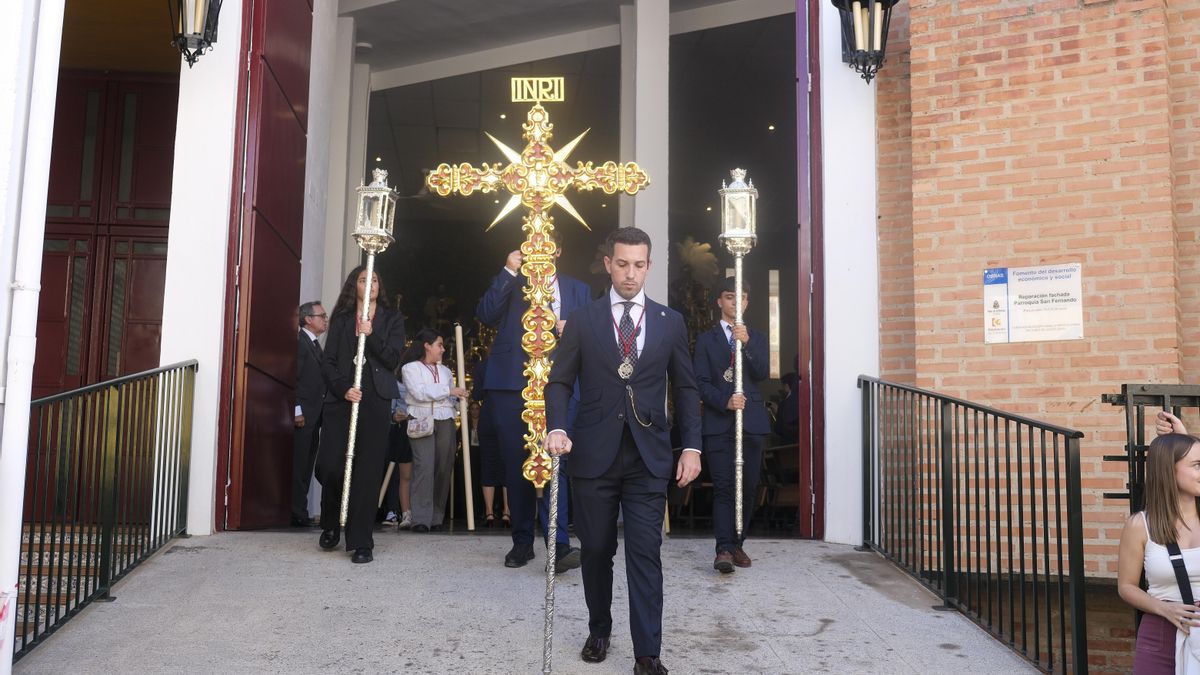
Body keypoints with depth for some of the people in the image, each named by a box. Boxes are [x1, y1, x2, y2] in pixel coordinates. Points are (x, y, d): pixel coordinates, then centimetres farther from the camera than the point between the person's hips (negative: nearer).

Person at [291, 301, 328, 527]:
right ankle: (297, 514, -3)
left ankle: (300, 512, 13)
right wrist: (297, 411, -19)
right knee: (298, 465, -6)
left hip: (313, 415, 9)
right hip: (302, 415, -9)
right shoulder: (299, 341, -9)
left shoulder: (315, 344, 21)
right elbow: (293, 378, -15)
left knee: (306, 466, 9)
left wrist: (319, 411, 15)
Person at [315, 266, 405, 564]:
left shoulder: (392, 319, 13)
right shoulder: (340, 319, 14)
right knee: (329, 466, -9)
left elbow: (393, 359, 1)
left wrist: (371, 335, -10)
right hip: (342, 399, 1)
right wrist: (343, 388, -9)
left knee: (368, 472, -4)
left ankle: (361, 543, 1)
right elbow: (328, 362, 7)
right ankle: (331, 525, 18)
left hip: (376, 402, -1)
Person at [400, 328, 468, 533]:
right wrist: (448, 390, -9)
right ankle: (421, 519, -18)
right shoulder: (411, 368, 5)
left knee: (444, 467, 0)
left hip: (445, 421, 5)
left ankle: (437, 518, 7)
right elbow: (419, 392, -10)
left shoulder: (445, 370, 23)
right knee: (424, 466, -16)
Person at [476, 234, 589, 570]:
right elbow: (485, 315, -3)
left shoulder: (578, 290, 16)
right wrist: (508, 272, -6)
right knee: (516, 465, 6)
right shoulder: (510, 285, 14)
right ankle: (522, 541, 17)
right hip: (510, 386, 1)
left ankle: (559, 545, -16)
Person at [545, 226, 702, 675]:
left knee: (645, 553, -4)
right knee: (596, 550, 11)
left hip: (648, 457, 0)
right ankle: (599, 631, 32)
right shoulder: (583, 321, 4)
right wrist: (557, 427, -13)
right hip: (594, 454, 1)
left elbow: (685, 388, 9)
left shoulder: (670, 322, 6)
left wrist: (692, 446, 1)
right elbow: (559, 382, 5)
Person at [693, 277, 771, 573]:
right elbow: (700, 381, 0)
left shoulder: (756, 338, 14)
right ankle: (724, 549, -12)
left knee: (748, 488, 5)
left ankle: (737, 544, 17)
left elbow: (763, 373, -1)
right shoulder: (706, 339, 9)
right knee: (723, 487, -9)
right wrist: (724, 401, -16)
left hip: (752, 422, 2)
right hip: (718, 423, -2)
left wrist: (746, 344, -15)